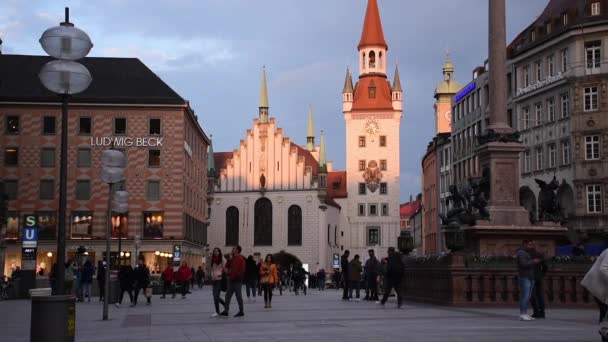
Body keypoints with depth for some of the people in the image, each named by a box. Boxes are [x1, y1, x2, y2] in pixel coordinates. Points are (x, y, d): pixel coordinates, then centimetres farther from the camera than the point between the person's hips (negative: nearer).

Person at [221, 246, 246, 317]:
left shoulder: (240, 259, -11)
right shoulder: (232, 259, 16)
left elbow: (241, 270, -16)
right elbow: (227, 266, 25)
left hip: (237, 280, -9)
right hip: (231, 280, 9)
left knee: (238, 295, -2)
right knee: (228, 295, 7)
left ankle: (241, 311, 7)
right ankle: (226, 311, 9)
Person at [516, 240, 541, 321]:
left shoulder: (527, 253, 21)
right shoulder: (521, 253, -11)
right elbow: (524, 264, -22)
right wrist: (533, 262, -12)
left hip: (530, 278, 10)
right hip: (524, 278, -10)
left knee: (527, 297, 6)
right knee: (524, 296, -12)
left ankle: (525, 314, 7)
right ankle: (522, 315, -13)